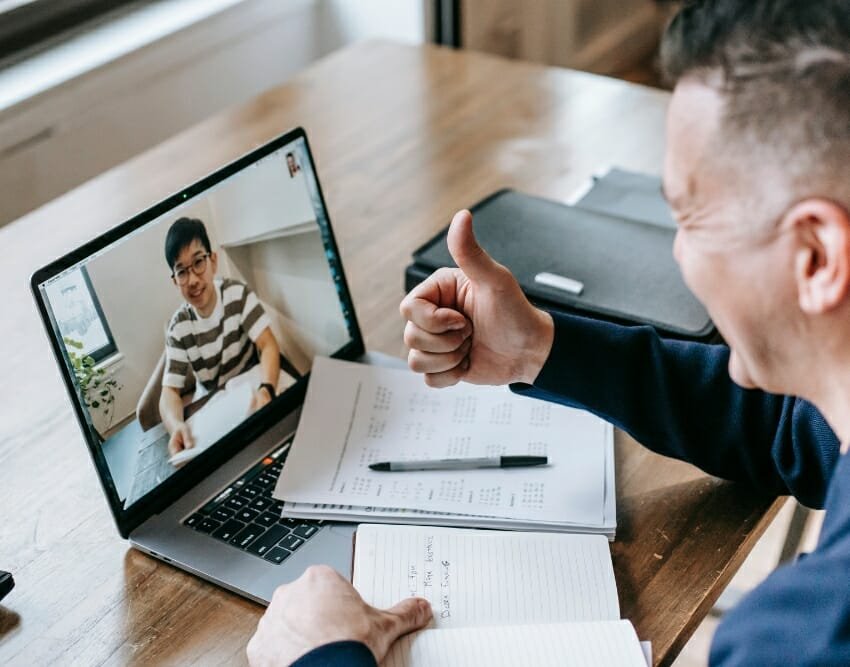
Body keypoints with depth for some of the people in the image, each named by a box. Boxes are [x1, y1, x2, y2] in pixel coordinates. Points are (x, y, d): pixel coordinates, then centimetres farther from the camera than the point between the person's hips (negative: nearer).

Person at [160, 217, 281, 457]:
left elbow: (269, 346, -19)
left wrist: (266, 390, -43)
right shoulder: (178, 328, -10)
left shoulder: (238, 294, -12)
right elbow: (169, 392, -14)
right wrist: (177, 426, -41)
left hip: (252, 389, -1)